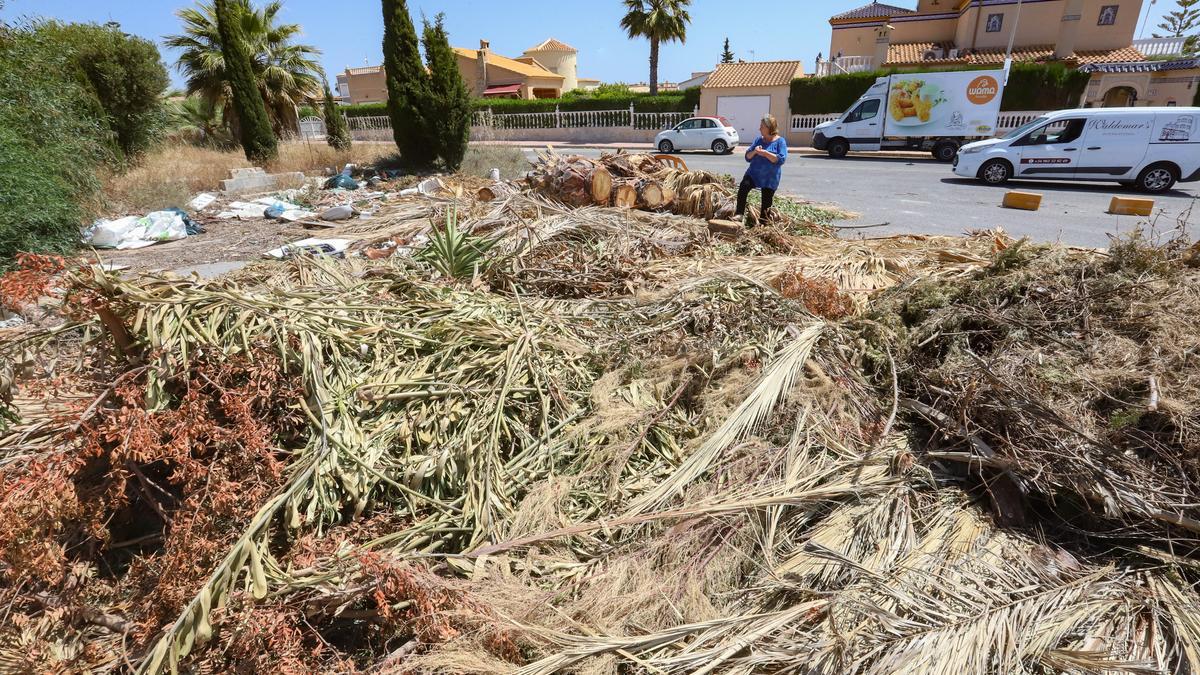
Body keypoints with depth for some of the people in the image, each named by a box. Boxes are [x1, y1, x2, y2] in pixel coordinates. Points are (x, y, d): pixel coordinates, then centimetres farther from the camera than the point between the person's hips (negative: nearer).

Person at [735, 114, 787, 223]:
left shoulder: (780, 141, -5)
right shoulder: (758, 139, 8)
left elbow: (781, 159, -17)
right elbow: (748, 157, 9)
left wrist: (765, 153, -23)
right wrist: (754, 152, -13)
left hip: (770, 178, -3)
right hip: (753, 173, 3)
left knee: (766, 203, 3)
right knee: (743, 187, -26)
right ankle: (739, 214, -23)